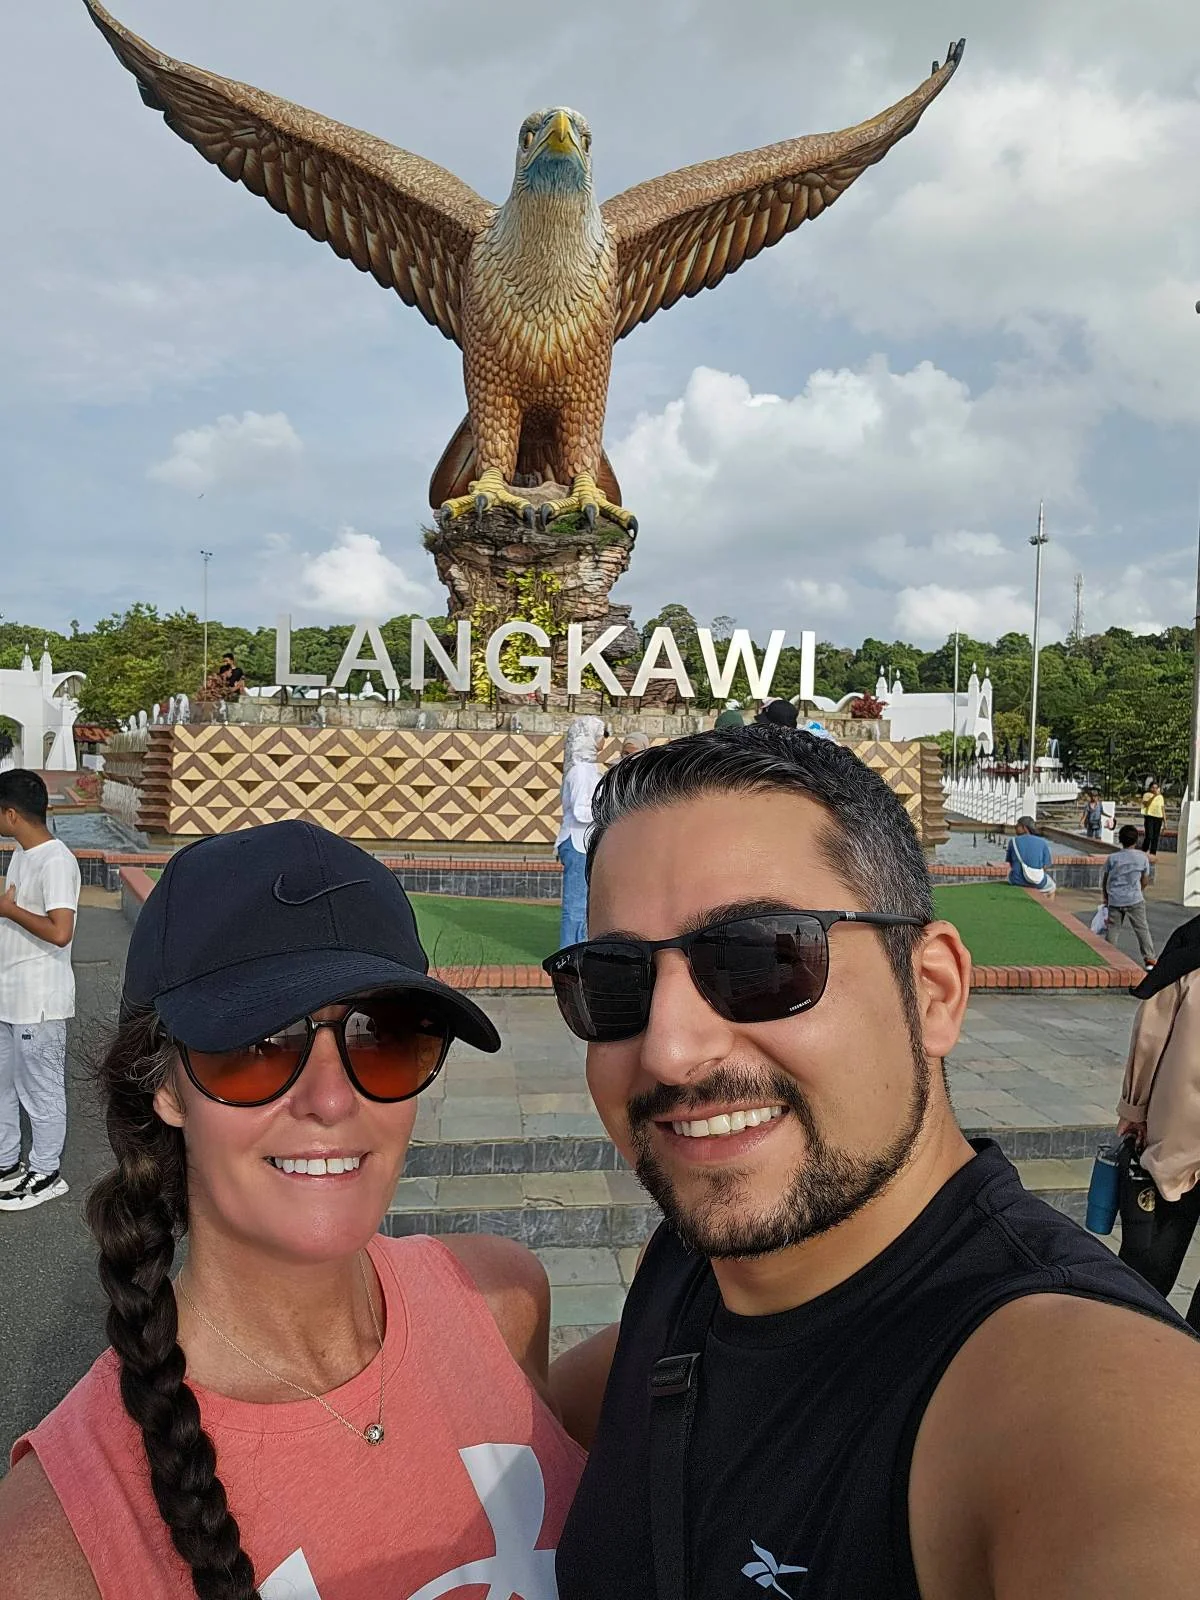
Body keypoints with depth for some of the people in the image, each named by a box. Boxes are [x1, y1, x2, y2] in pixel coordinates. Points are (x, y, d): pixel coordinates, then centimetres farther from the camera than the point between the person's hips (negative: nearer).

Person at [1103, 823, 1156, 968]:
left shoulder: (1112, 858, -4)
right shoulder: (1142, 857, -3)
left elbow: (1104, 881, 3)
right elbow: (1145, 881, 6)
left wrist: (1104, 896, 18)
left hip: (1114, 900, 1)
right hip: (1134, 899, 0)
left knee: (1112, 929, 8)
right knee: (1142, 929, 6)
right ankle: (1149, 958, 6)